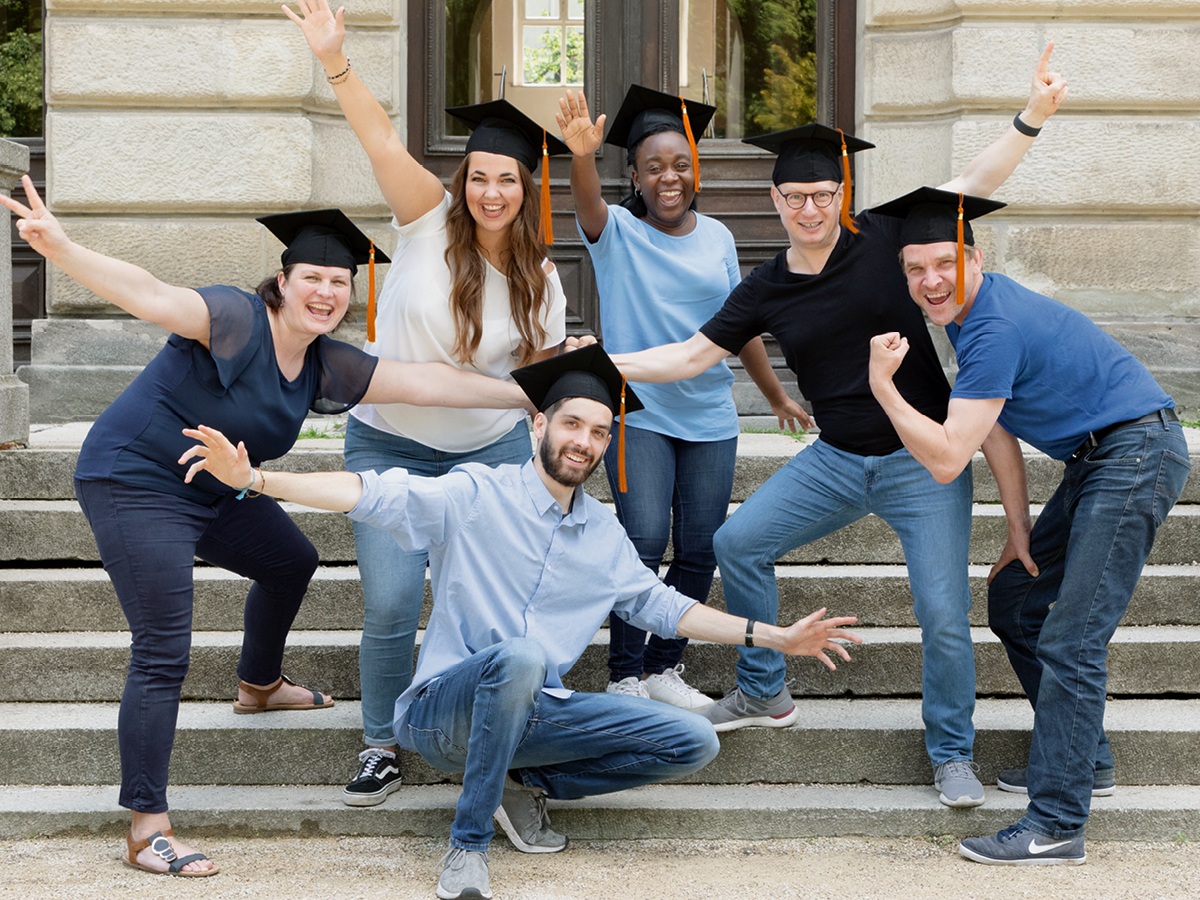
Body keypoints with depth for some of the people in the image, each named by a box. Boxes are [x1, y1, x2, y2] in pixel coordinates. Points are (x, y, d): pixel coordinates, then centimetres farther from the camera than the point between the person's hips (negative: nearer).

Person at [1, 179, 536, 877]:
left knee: (292, 561, 28)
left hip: (215, 491, 9)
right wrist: (62, 250, -54)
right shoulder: (236, 320, -23)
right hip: (136, 485, -9)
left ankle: (259, 686, 55)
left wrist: (527, 395, 1)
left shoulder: (327, 367, 1)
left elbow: (427, 382, 2)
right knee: (163, 653, -14)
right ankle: (148, 832, -11)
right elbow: (151, 296, -38)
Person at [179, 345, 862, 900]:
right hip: (444, 705, -5)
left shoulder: (606, 536, 12)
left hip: (531, 713, 6)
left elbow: (660, 606, 20)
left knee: (693, 742, -7)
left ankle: (525, 784, 1)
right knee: (517, 658, -41)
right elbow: (372, 494, -17)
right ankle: (469, 844, -26)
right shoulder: (476, 497, -7)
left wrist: (774, 637, 16)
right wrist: (250, 477, -30)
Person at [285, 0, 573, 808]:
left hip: (491, 450, 2)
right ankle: (383, 747, 13)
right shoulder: (430, 224, -9)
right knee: (391, 607, -9)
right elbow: (383, 141, -23)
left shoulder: (539, 281, -2)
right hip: (390, 447, -2)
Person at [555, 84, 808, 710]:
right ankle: (625, 676, -2)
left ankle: (664, 667, 19)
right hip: (638, 415, -4)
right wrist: (582, 157, -51)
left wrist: (777, 397, 24)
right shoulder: (616, 233, -5)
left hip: (710, 418, 4)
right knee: (644, 543, -15)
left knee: (701, 550, 4)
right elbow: (588, 206, -29)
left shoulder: (716, 237, 8)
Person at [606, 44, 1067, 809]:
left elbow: (975, 184, -10)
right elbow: (693, 355, 7)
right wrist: (603, 363, -3)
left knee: (944, 614, -11)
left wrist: (1033, 116, -21)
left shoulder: (883, 239, -8)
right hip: (837, 459, 4)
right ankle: (765, 695, 24)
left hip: (924, 461, -4)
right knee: (738, 543, 5)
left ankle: (953, 754, 10)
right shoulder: (765, 291, 2)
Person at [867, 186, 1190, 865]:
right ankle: (1087, 761, 27)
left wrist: (881, 385, -21)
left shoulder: (997, 328, -24)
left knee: (1071, 640, -15)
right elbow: (997, 430, 14)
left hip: (1136, 452, -11)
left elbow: (947, 459, -26)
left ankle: (1057, 825, -16)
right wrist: (1019, 529, 13)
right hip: (1095, 461, 11)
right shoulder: (968, 310, 8)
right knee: (1014, 602, 17)